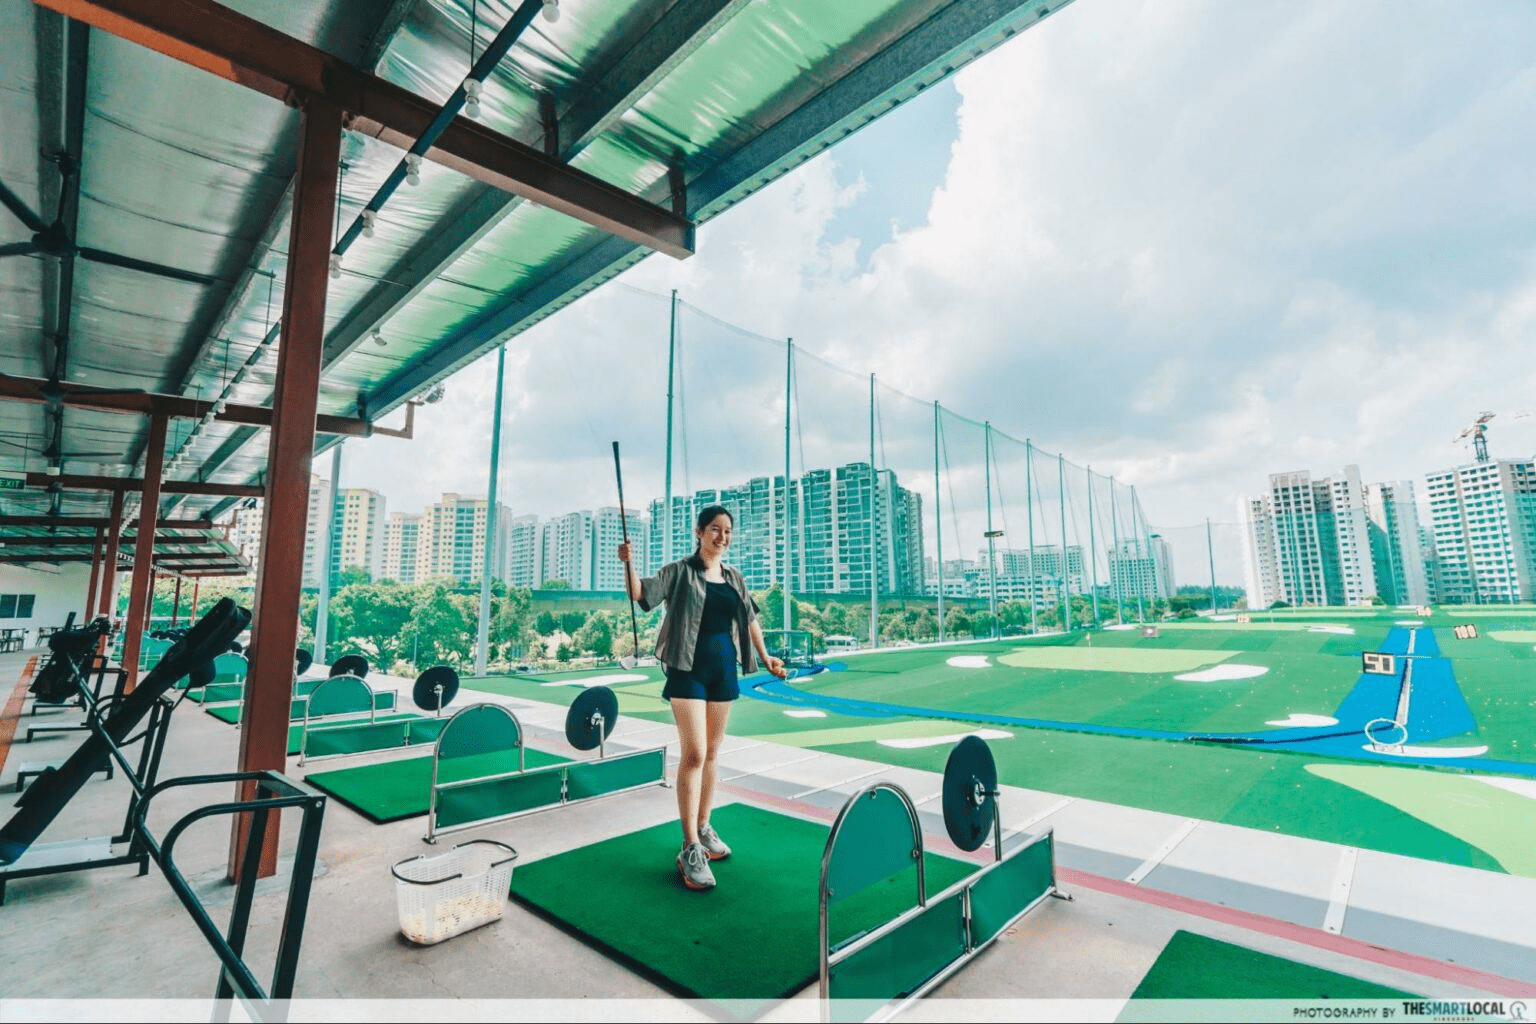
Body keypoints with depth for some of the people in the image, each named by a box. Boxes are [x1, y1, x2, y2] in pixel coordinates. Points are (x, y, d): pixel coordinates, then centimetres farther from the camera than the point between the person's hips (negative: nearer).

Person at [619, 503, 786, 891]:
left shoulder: (733, 577, 11)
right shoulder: (680, 571, -3)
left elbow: (749, 617, 19)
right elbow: (640, 593, -13)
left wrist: (765, 656, 16)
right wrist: (628, 563, -30)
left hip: (724, 668, 5)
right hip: (689, 669, -5)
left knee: (711, 752, 13)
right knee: (693, 754, -10)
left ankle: (703, 827, 28)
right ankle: (691, 849, -2)